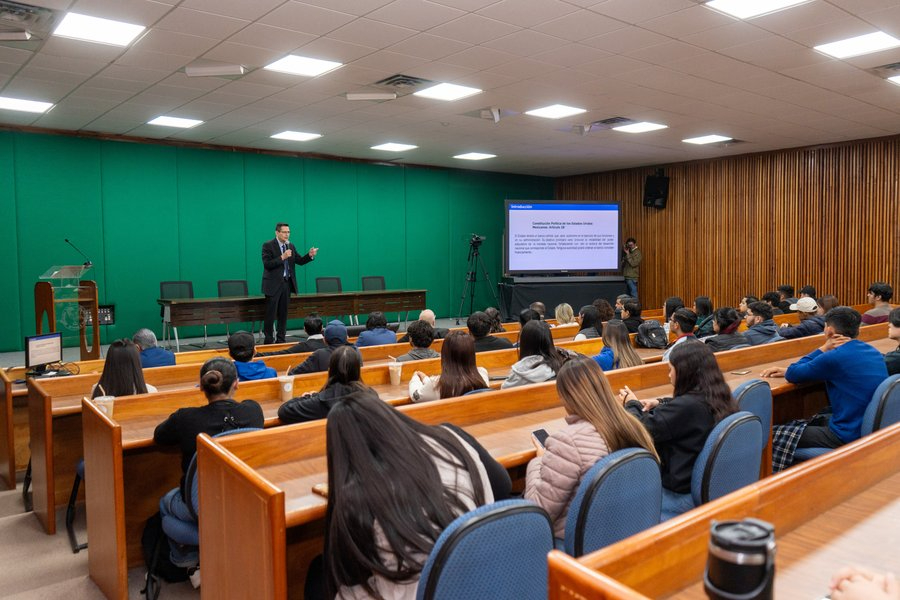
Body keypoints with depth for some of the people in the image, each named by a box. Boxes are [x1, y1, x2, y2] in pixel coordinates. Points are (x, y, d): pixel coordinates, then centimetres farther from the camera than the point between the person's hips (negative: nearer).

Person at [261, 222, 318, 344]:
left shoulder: (291, 246, 11)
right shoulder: (268, 246, -7)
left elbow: (299, 261, 8)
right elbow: (267, 264, -17)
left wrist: (310, 255, -10)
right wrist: (282, 257, -26)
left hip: (287, 284, 6)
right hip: (273, 284, -6)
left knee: (283, 314, 10)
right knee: (271, 314, -2)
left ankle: (281, 339, 18)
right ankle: (268, 340, 6)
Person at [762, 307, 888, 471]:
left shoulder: (835, 357, -21)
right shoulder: (873, 352, 8)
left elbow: (793, 375, -7)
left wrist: (823, 349, -1)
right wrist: (787, 370, 17)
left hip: (849, 436, -9)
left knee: (775, 436, -3)